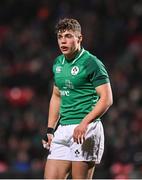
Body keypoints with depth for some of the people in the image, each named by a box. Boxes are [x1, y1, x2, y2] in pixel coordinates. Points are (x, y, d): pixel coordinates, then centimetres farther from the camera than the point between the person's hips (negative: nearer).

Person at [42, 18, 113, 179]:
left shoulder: (91, 63, -8)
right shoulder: (58, 63, 15)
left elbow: (106, 99, -13)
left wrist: (84, 123, -23)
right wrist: (50, 130, 18)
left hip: (86, 130, -7)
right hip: (63, 129, 7)